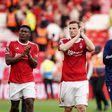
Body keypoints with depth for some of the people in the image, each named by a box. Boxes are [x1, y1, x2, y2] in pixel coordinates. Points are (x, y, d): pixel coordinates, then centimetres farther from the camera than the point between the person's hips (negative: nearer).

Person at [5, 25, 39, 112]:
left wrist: (28, 55, -16)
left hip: (29, 81, 0)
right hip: (14, 81, 0)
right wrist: (22, 55, -13)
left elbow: (35, 65, 0)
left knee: (30, 104, -14)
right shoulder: (12, 44, 3)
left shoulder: (34, 47, 5)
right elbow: (8, 61, -6)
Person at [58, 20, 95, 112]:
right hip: (67, 81, 1)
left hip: (82, 81, -1)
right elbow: (63, 48, -18)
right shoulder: (64, 41, 6)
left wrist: (82, 34, -13)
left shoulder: (84, 42, 6)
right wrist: (77, 36, -16)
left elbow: (92, 48, -16)